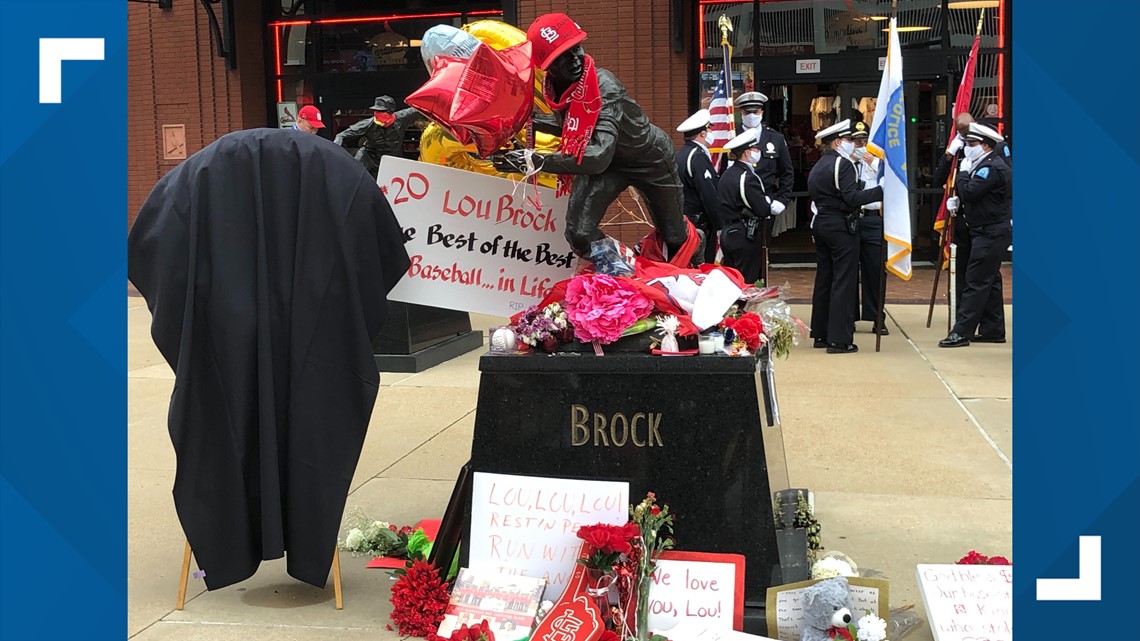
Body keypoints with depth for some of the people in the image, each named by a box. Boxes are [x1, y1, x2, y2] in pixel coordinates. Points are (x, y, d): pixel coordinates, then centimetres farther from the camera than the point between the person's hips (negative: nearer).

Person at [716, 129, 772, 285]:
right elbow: (763, 210, -19)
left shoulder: (726, 174, 9)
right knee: (748, 283, -3)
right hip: (746, 236, -9)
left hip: (727, 233, 9)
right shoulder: (748, 178, -17)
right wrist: (770, 201, 3)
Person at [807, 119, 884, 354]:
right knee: (844, 282, -5)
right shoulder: (842, 163, -13)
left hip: (821, 226, 9)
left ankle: (820, 334, 19)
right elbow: (852, 198, -22)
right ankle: (839, 339, -6)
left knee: (824, 279, 14)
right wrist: (879, 190, -17)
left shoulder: (817, 167, 15)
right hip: (841, 227, -9)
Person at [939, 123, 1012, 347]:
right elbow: (973, 196, 22)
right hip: (990, 231, 11)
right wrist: (957, 201, 4)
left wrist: (963, 172, -11)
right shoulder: (987, 165, 15)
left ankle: (962, 332, -10)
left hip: (991, 233, -11)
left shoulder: (992, 168, -18)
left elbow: (969, 193, -25)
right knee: (989, 281, 14)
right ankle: (993, 330, 20)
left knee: (976, 282, -10)